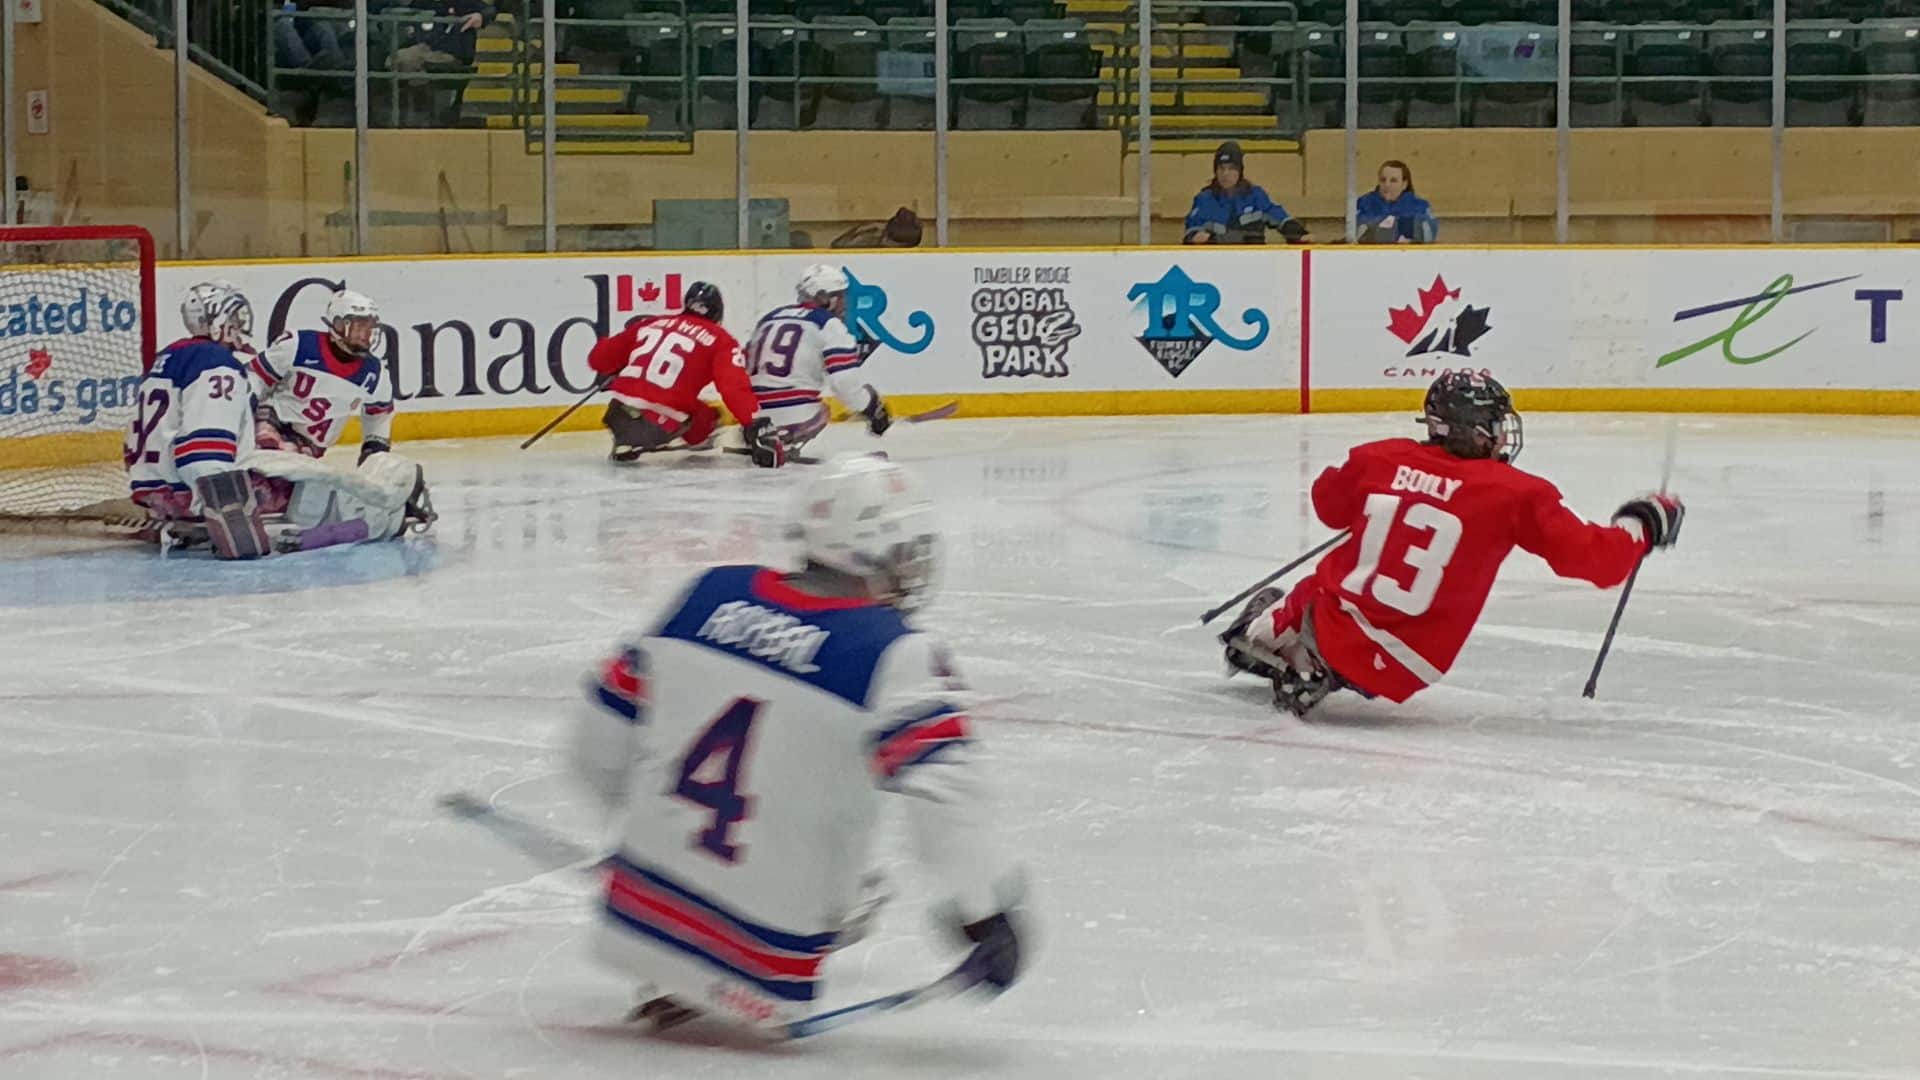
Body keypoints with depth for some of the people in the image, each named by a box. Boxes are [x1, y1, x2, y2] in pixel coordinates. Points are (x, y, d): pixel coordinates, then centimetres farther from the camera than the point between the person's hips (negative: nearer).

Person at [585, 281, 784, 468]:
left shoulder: (650, 324, 18)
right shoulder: (720, 340, 6)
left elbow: (599, 358, 24)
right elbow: (735, 388, -8)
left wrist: (612, 376, 45)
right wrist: (757, 428, -11)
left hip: (618, 417, 4)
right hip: (659, 426, -4)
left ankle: (625, 442, 26)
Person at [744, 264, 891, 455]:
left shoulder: (769, 318, 19)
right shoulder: (829, 324, -2)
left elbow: (746, 370, 25)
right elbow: (845, 382, -11)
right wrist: (874, 410, 3)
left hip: (754, 414, 8)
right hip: (796, 415, -8)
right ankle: (784, 442, -8)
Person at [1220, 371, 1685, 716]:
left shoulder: (1381, 459, 1)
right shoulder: (1516, 494, -10)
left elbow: (1330, 505, 21)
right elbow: (1590, 556, -8)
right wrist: (1641, 526, 10)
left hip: (1330, 621, 3)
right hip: (1397, 674, -3)